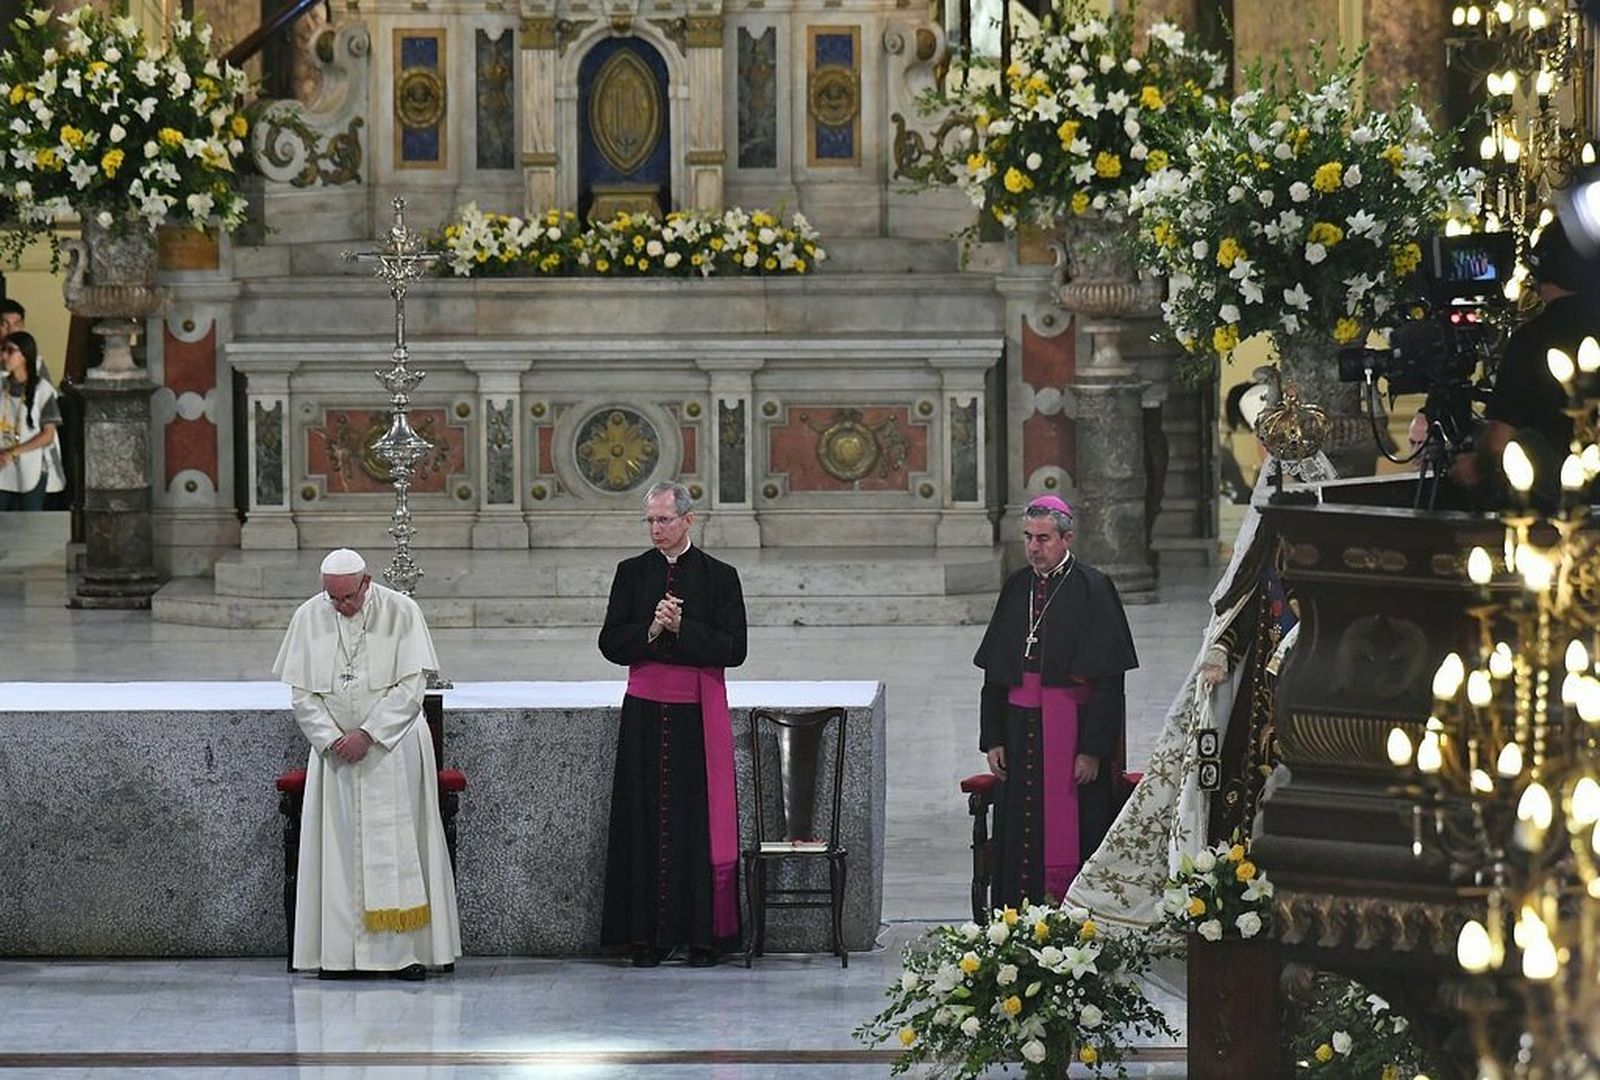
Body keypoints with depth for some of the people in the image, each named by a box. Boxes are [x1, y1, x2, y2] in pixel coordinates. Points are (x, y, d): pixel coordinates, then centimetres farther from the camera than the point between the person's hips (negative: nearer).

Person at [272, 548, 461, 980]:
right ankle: (341, 953, -1)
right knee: (340, 846, -2)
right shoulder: (309, 618, -2)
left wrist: (367, 734, -18)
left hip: (394, 746, -2)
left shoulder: (400, 612, -9)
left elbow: (410, 687, -11)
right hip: (334, 747, 2)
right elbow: (302, 694, 0)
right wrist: (332, 739, -13)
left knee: (398, 844, -3)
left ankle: (406, 951, -2)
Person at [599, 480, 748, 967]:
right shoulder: (632, 573, 9)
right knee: (646, 822, 1)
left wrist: (681, 627, -14)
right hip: (645, 710, 2)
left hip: (698, 712, -2)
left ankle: (704, 934, 1)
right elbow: (611, 642, 4)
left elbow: (733, 648, -5)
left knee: (699, 821, -3)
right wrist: (651, 630, -12)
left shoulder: (719, 576, 1)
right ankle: (648, 937, 4)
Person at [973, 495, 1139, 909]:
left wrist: (1094, 749, -16)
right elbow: (995, 672, 14)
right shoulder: (1017, 588, 9)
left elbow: (1107, 678, -11)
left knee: (1070, 834, -4)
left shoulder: (1092, 588, -7)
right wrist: (993, 738, 6)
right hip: (1021, 730, 5)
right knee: (1020, 836, 5)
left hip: (1072, 730, -5)